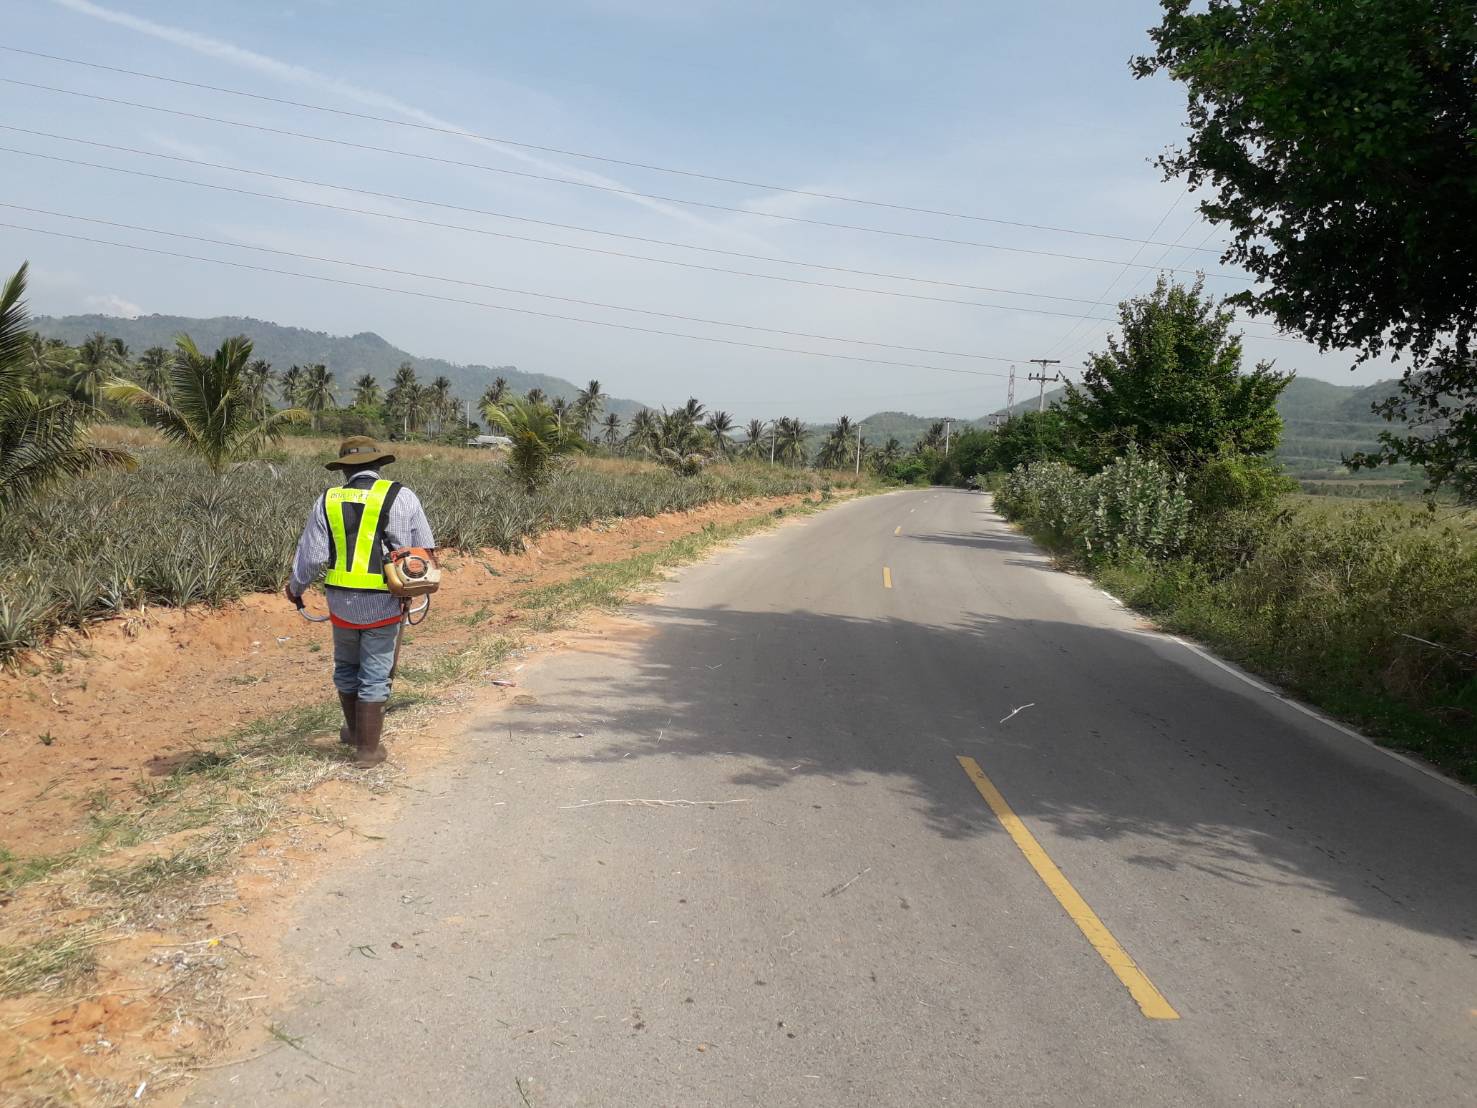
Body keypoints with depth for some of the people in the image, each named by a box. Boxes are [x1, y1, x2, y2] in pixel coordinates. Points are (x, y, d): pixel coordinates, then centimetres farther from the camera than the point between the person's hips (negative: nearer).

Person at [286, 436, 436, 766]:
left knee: (346, 667, 22)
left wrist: (295, 587, 22)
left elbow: (310, 555, 4)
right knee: (375, 675, 7)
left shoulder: (328, 501, 3)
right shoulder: (400, 497, -3)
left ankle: (354, 731, 39)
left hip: (341, 602, 3)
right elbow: (426, 549, 2)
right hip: (383, 603, -3)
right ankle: (368, 748, 14)